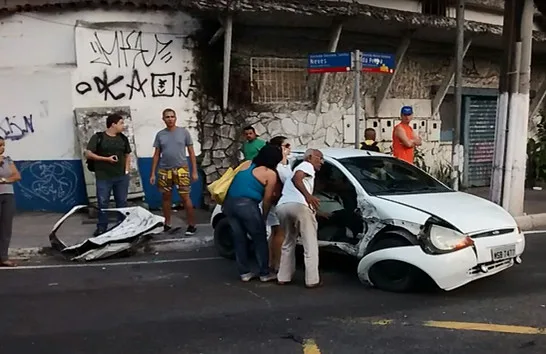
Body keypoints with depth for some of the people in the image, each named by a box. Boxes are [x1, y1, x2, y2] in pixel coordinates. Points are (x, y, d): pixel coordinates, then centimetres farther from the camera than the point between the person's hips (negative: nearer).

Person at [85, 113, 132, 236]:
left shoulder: (123, 138, 10)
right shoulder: (98, 137, -4)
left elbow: (127, 155, 18)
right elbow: (88, 154, -8)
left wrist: (127, 171, 5)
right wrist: (106, 159, -14)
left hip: (121, 177, 4)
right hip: (103, 177, -4)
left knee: (122, 202, 8)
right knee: (103, 203, 1)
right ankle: (101, 227, 12)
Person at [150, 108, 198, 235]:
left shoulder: (184, 132, 1)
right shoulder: (160, 134, 7)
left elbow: (191, 152, 3)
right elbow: (156, 155, 10)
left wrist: (194, 171, -3)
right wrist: (153, 173, 5)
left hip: (181, 170, -3)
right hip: (164, 171, 3)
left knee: (185, 197, -5)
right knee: (166, 197, 10)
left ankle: (192, 225, 2)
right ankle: (167, 224, 22)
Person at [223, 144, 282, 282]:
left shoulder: (246, 164, 19)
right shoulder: (270, 174, 2)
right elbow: (267, 200, 4)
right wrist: (264, 217, 17)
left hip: (229, 202, 6)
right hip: (247, 204, -6)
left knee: (239, 239, 16)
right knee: (260, 239, 9)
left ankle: (244, 273, 22)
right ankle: (265, 273, 16)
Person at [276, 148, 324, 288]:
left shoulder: (299, 168, 39)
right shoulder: (307, 165, 12)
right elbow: (296, 179, -12)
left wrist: (317, 212, 50)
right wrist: (308, 196, -26)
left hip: (282, 206, 8)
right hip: (298, 205, -8)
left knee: (288, 242, 23)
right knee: (310, 245, 1)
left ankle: (283, 277, 22)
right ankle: (312, 280, 1)